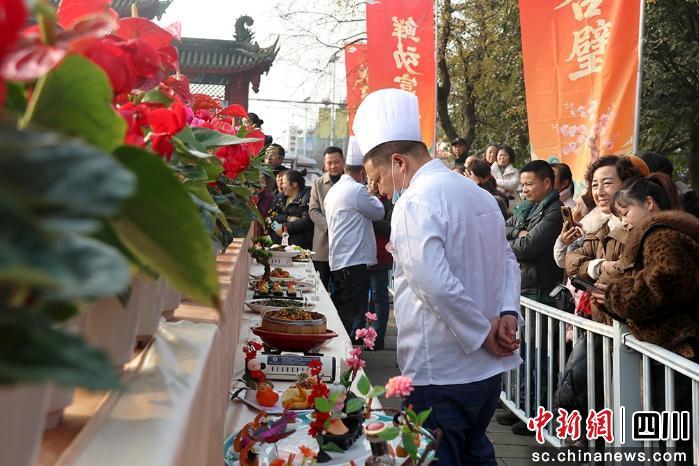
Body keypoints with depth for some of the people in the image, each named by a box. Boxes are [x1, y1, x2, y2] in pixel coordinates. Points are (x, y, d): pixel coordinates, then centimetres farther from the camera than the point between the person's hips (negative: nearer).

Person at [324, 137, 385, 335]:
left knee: (340, 311, 15)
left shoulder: (334, 189, 15)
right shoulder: (357, 190, -14)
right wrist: (372, 195, 12)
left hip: (337, 260, 9)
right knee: (351, 313, -6)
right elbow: (379, 213, -5)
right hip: (355, 260, -9)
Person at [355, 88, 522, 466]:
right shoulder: (478, 194, 11)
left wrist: (482, 334, -15)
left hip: (439, 375, -9)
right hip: (487, 368, 9)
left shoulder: (415, 203, -17)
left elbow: (436, 285, -27)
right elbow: (507, 259, 16)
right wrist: (507, 314, 2)